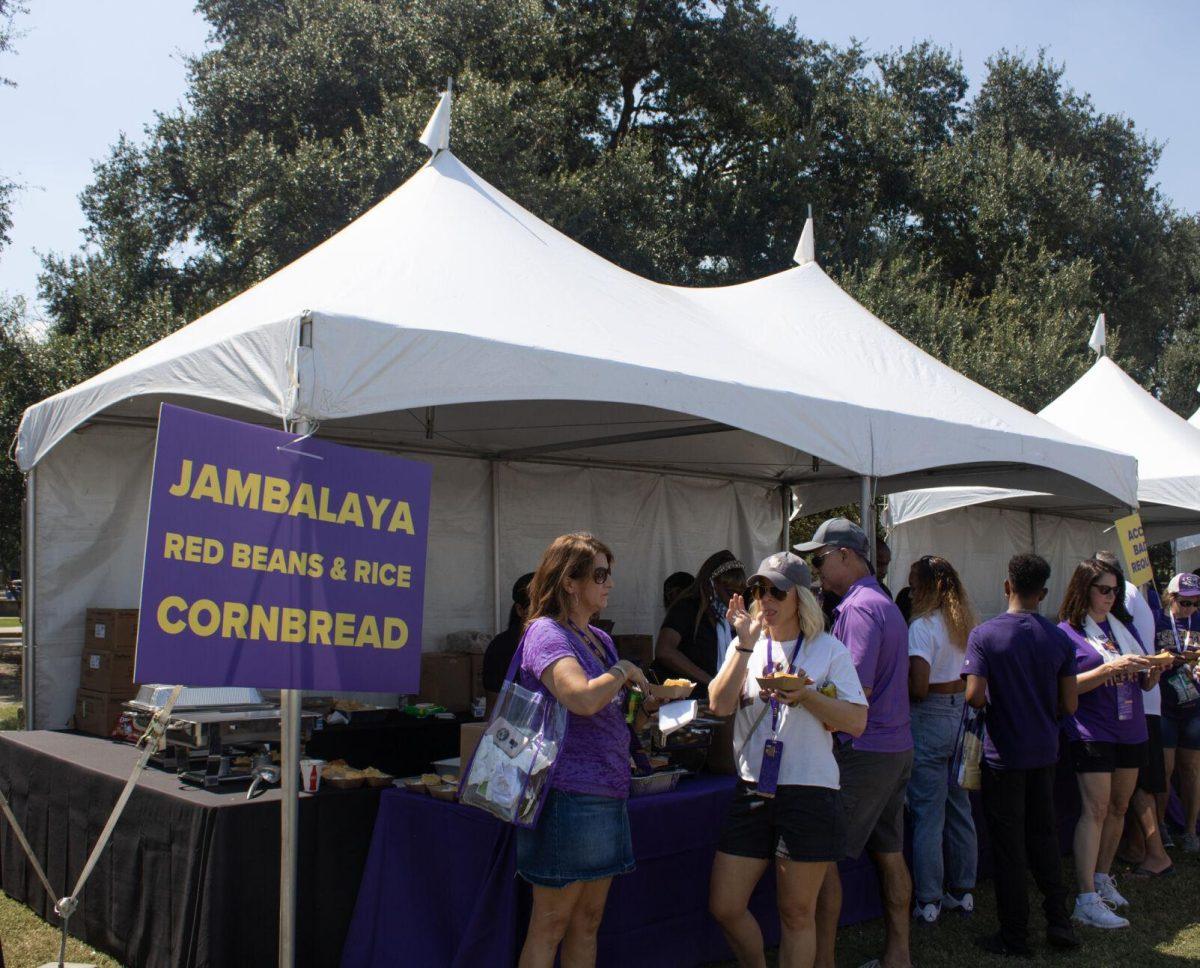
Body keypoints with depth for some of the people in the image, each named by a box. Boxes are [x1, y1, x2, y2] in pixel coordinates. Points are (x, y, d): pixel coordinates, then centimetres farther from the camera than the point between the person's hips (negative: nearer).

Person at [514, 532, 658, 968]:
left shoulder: (600, 640, 14)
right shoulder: (546, 633, -12)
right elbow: (582, 698, -29)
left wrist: (652, 699, 9)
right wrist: (623, 671, -12)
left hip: (605, 795, 9)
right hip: (567, 796, -9)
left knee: (588, 920, 15)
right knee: (551, 923, 1)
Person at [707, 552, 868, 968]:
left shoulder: (828, 649, 0)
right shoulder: (744, 647, 8)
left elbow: (857, 722, -5)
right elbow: (719, 705, -8)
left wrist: (805, 696, -17)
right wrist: (745, 644, -13)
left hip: (808, 793, -3)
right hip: (752, 791, 3)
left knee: (797, 913, 6)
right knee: (724, 907, 7)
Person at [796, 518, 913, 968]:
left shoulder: (857, 608, -15)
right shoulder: (886, 605, 16)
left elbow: (856, 692, -22)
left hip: (863, 752, -10)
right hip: (897, 746, 10)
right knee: (889, 854, 15)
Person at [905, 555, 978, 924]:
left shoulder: (923, 626, -14)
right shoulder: (968, 623, 7)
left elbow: (918, 687, -19)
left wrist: (899, 690, 0)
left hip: (932, 719, -7)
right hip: (964, 717, 7)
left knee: (928, 814, 0)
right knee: (960, 808, 16)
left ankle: (928, 901, 6)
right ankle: (963, 891, 25)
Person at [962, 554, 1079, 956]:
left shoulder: (984, 635, -13)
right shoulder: (1059, 639, -2)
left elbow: (974, 696, -19)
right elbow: (1069, 704, -1)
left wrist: (994, 706, 4)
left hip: (1003, 754, -3)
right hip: (1044, 752, 4)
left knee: (1008, 844, 5)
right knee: (1043, 835, 19)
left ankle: (1014, 936, 13)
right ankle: (1058, 920, 20)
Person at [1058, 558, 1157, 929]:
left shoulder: (1124, 627, 12)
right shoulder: (1067, 632, -5)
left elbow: (1145, 684, 17)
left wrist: (1154, 668, -5)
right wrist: (1111, 668, -24)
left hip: (1130, 731, 6)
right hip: (1092, 730, -6)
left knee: (1119, 807, 12)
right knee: (1095, 809, -10)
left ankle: (1102, 878, 28)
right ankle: (1086, 901, -11)